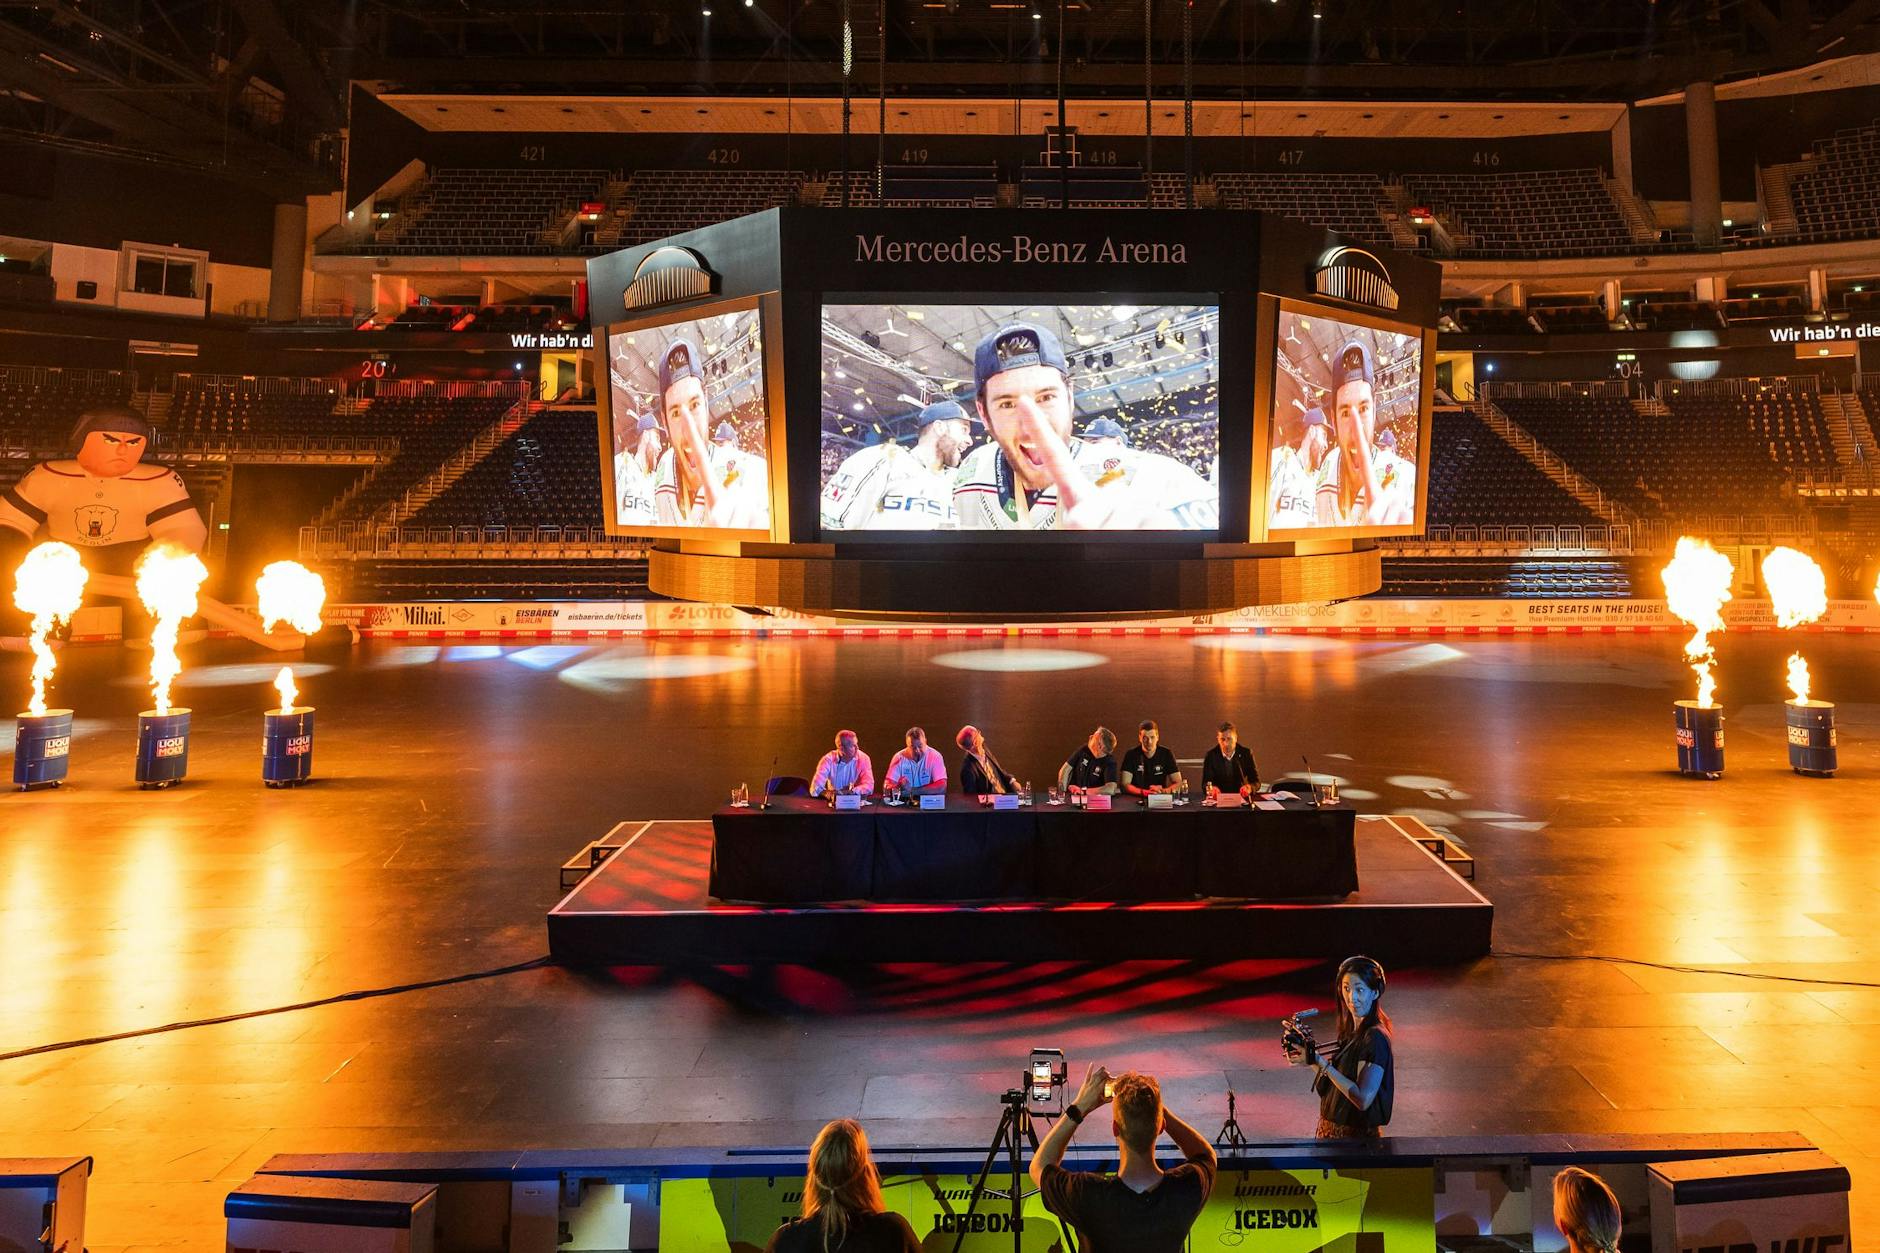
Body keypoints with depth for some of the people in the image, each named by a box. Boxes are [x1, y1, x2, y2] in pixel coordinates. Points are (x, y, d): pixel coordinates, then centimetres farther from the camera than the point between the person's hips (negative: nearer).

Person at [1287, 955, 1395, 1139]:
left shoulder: (1375, 1038, -21)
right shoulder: (1350, 1031, 5)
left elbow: (1363, 1099, -27)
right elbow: (1326, 1089, 9)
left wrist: (1321, 1063, -26)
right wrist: (1310, 1061, -4)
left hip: (1356, 1137, -8)